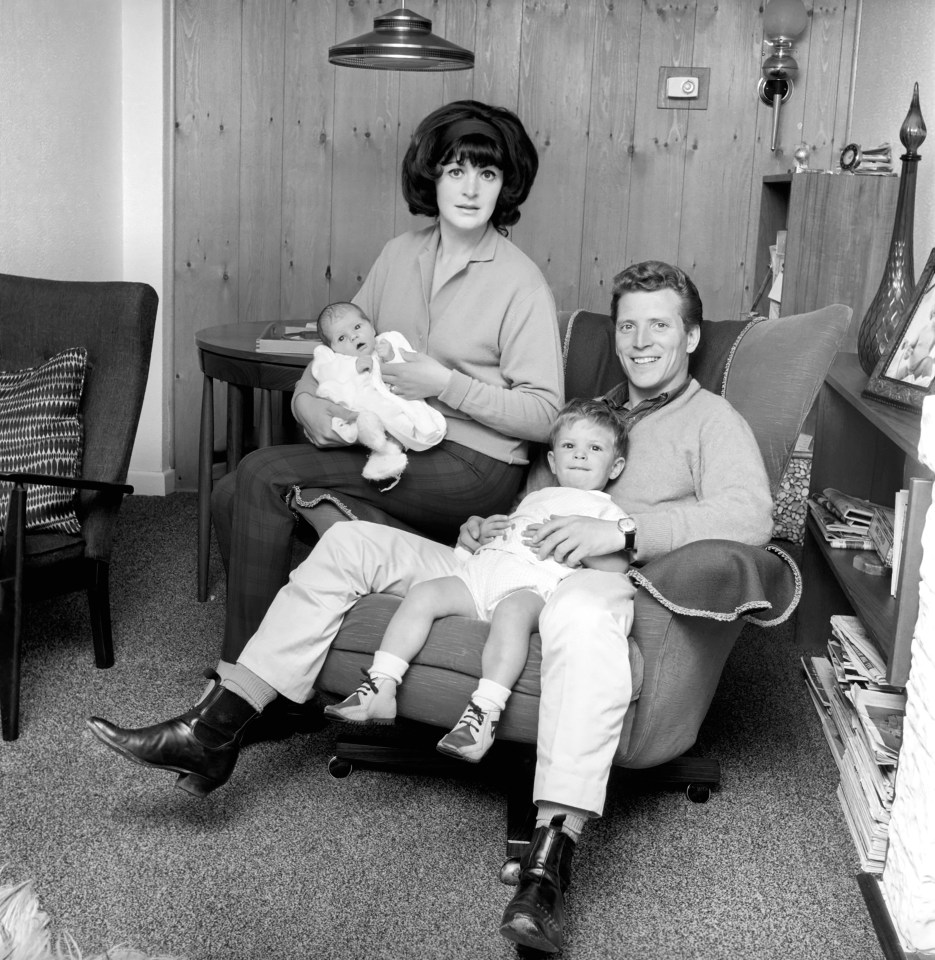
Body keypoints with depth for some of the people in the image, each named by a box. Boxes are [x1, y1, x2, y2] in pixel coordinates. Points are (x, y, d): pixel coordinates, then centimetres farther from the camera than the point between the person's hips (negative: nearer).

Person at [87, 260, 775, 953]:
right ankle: (215, 733, -14)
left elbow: (750, 516, -10)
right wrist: (485, 526, 8)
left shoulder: (711, 420, 10)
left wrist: (619, 531, -21)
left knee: (581, 607, -44)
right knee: (352, 541, -7)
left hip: (603, 587, -6)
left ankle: (552, 855, -50)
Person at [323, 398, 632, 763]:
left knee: (511, 612, -40)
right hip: (481, 569, 6)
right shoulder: (532, 499, 37)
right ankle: (380, 687, -24)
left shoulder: (605, 509, 18)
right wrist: (485, 532, 17)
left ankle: (485, 710, -50)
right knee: (423, 594, -18)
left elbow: (616, 567, 2)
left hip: (534, 582, -6)